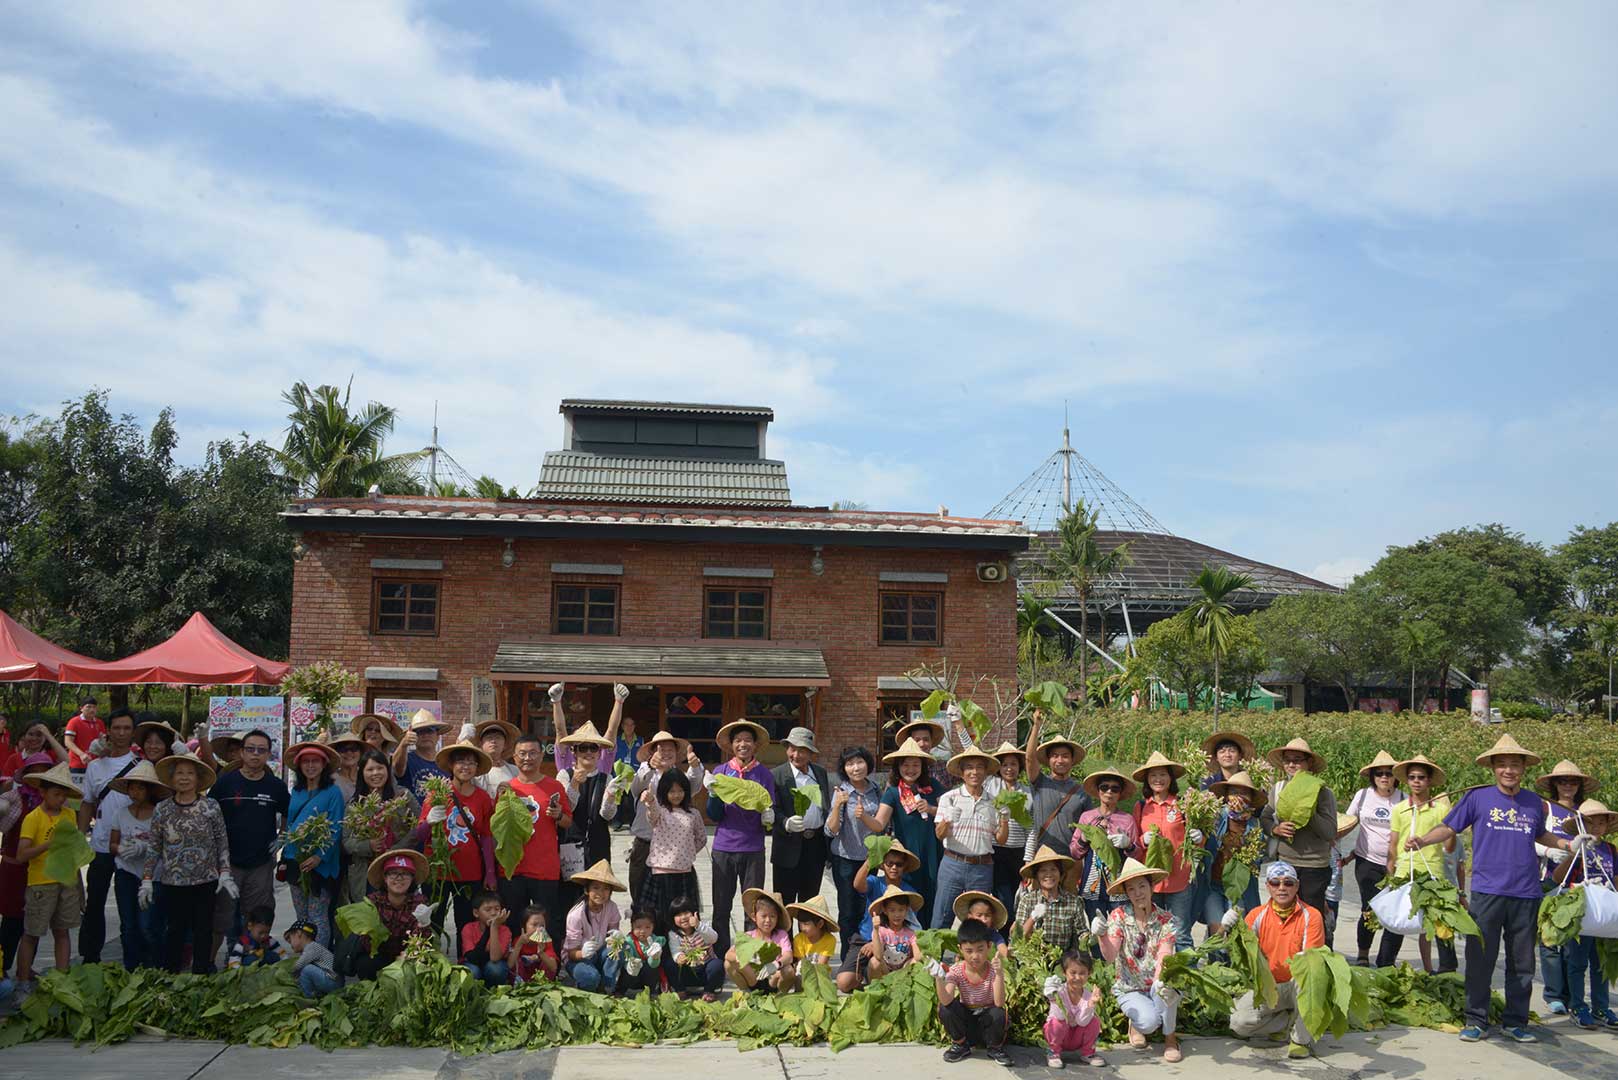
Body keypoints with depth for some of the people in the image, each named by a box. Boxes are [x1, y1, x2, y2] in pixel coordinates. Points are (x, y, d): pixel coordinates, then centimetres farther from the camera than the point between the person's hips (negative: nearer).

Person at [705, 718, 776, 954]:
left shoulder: (764, 775, 5)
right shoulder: (720, 771, 6)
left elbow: (770, 815, 6)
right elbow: (713, 816, 3)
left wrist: (768, 817, -17)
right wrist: (714, 795, -15)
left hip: (753, 849, 0)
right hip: (724, 848, 0)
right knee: (721, 908, 4)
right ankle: (720, 957, 16)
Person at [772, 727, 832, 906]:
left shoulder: (821, 773, 10)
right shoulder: (776, 775, -5)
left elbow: (828, 807, 13)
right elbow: (773, 810, -10)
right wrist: (786, 823, -31)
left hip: (816, 845, 4)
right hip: (789, 848, -4)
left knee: (810, 900, 12)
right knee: (784, 901, 0)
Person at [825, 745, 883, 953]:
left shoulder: (875, 790, 1)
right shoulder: (841, 792, -11)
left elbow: (879, 825, 11)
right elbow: (831, 830, -15)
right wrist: (837, 805, -31)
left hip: (870, 857, 4)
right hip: (846, 859, -4)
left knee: (866, 911, 8)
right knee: (848, 912, 2)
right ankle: (848, 959, 13)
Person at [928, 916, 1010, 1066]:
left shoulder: (994, 970, -18)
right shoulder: (956, 971, -16)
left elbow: (999, 1003, -32)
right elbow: (946, 1000, -31)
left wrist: (999, 974, -43)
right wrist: (938, 978, -47)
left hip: (986, 1020, -1)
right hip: (965, 1019, 1)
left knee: (999, 1014, -34)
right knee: (944, 1008, -27)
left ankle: (995, 1047, 0)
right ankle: (960, 1045, 0)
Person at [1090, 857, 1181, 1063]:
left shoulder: (1166, 921, -9)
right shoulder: (1119, 916, -9)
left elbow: (1164, 956, -25)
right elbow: (1110, 957, -21)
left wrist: (1160, 981, -47)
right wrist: (1101, 936, -43)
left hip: (1156, 985, 1)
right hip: (1129, 989, -1)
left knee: (1165, 983, -34)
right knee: (1149, 1021, -29)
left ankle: (1170, 1037, -8)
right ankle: (1136, 1022, 9)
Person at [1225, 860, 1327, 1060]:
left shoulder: (1311, 916, -9)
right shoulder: (1257, 915, -2)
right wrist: (1225, 928, -27)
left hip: (1297, 985, -2)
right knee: (1239, 1024, -20)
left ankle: (1302, 1039, -15)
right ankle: (1291, 1020, 7)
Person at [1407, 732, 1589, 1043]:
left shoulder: (1534, 804, 9)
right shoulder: (1478, 797, -1)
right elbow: (1449, 828, 3)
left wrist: (1570, 844, 14)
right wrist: (1421, 841, -12)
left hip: (1526, 894, 3)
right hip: (1487, 892, -3)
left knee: (1522, 963, 10)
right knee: (1480, 959, 0)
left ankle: (1515, 1022, 22)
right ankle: (1476, 1020, 11)